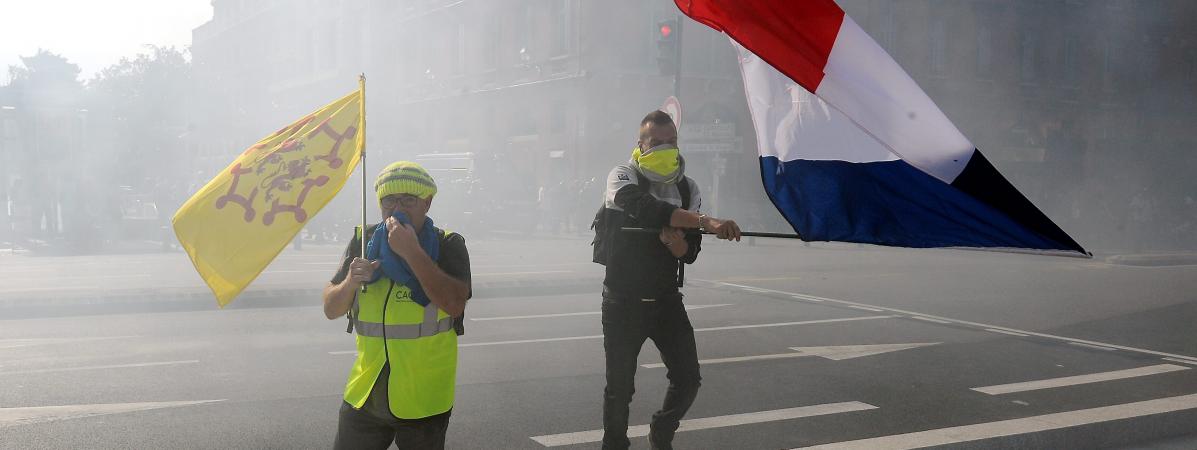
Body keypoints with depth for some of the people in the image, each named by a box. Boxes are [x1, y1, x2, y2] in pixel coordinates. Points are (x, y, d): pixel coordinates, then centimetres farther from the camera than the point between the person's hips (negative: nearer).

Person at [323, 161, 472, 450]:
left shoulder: (448, 246, -7)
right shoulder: (364, 241, 4)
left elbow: (454, 304, -24)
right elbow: (331, 309, 5)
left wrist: (411, 251, -26)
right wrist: (350, 282, -17)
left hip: (424, 400, -3)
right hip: (364, 394, 3)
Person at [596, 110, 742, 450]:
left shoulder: (687, 188, 6)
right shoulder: (623, 177, -9)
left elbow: (690, 253, 2)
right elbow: (645, 208, -33)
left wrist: (676, 241, -24)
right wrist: (707, 222, -44)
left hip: (667, 298, 4)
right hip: (624, 302, -4)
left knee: (687, 378, 1)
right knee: (620, 386, 2)